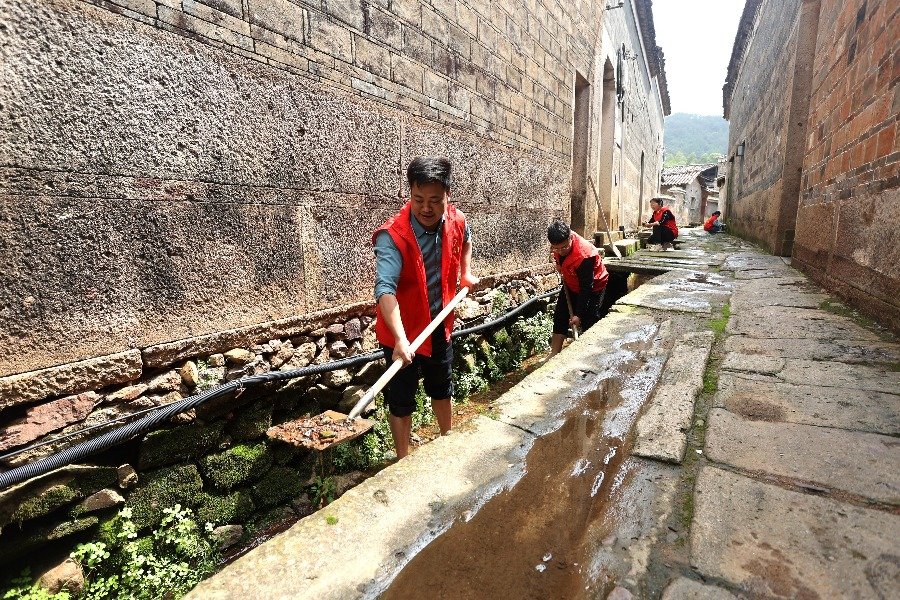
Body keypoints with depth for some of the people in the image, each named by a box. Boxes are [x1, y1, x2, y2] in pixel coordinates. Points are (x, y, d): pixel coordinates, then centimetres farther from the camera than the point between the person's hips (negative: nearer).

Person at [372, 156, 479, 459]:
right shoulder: (393, 236, -28)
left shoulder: (457, 221, -10)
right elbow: (385, 288, -42)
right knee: (402, 400, 8)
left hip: (440, 326, 6)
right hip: (402, 334, -5)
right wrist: (400, 339, -52)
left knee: (442, 389, 24)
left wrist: (466, 273, 8)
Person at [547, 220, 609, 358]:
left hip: (593, 287, -7)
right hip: (571, 285, 7)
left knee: (588, 322, -9)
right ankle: (554, 354, 14)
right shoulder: (558, 243, -20)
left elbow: (586, 288, -31)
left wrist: (578, 314, -28)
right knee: (560, 317, 7)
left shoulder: (584, 256, -38)